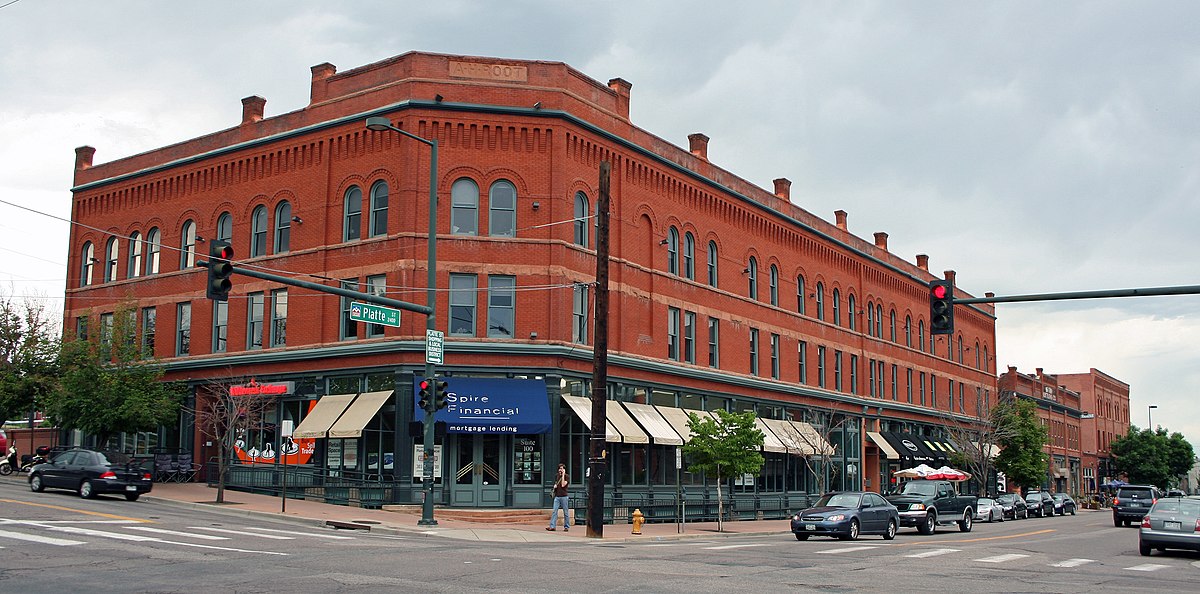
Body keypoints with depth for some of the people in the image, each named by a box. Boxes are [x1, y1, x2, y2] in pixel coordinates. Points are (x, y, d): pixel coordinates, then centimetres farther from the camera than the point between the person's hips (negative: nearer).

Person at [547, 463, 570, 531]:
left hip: (564, 497, -5)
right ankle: (552, 526, -8)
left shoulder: (566, 476, -4)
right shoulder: (557, 476, 14)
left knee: (566, 512, 3)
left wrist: (563, 475, -13)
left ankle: (566, 527, 10)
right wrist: (554, 486, 5)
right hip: (557, 496, 5)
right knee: (554, 511, -5)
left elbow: (563, 485, -16)